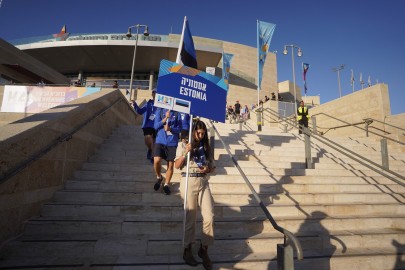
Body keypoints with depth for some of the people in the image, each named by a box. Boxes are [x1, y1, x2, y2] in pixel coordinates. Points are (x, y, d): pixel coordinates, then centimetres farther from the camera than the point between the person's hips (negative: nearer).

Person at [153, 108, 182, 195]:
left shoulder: (177, 112, 2)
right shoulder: (160, 110, 5)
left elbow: (179, 129, 1)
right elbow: (156, 126, -2)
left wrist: (170, 129, -19)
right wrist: (166, 117, -15)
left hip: (172, 142, 0)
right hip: (160, 140, 0)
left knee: (171, 164, 4)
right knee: (156, 161, -15)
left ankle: (166, 184, 23)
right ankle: (159, 177, 16)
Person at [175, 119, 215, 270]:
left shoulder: (206, 147, 10)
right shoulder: (183, 145, 1)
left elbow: (213, 167, 13)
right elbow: (177, 166, -6)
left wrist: (207, 169, -9)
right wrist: (185, 152, -20)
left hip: (203, 182, 3)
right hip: (189, 182, -3)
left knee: (209, 216, -2)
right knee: (190, 218, 7)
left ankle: (204, 250, 20)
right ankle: (187, 250, 29)